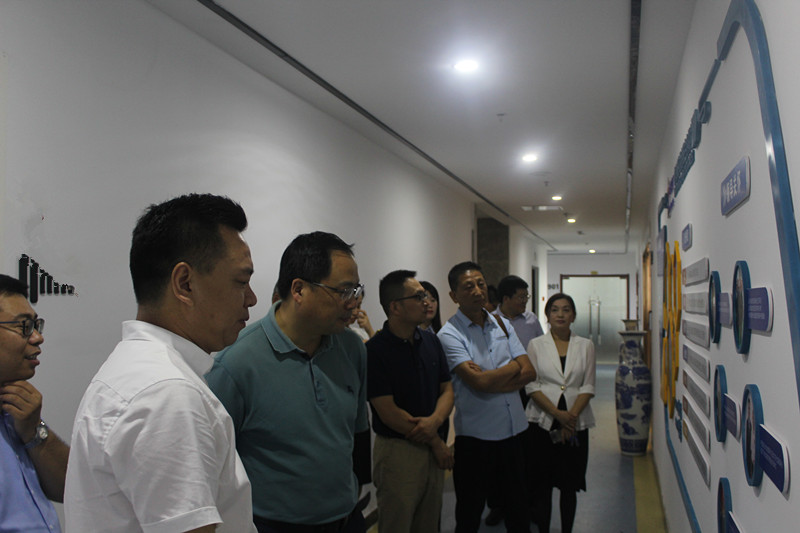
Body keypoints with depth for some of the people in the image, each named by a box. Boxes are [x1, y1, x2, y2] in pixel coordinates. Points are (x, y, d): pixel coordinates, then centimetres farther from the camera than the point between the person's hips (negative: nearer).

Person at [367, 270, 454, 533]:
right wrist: (436, 442, -9)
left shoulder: (431, 340, 5)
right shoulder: (375, 350, -15)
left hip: (434, 450, 6)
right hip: (398, 450, -6)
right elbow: (388, 412, -16)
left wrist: (435, 421, -15)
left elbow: (447, 389, 7)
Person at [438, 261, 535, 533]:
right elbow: (479, 382, -23)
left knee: (518, 506, 19)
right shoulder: (449, 334, -13)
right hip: (475, 434, -5)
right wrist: (513, 366, -6)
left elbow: (528, 372, -1)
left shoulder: (502, 324, 6)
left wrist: (491, 380, -16)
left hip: (514, 428, 5)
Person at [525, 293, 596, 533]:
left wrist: (571, 416, -11)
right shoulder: (536, 345, 3)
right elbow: (531, 385, -3)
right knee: (543, 484, 4)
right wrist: (557, 413, -13)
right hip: (542, 422, -1)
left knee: (569, 485, 7)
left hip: (576, 423, 1)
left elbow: (588, 386, 2)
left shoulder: (585, 345, 6)